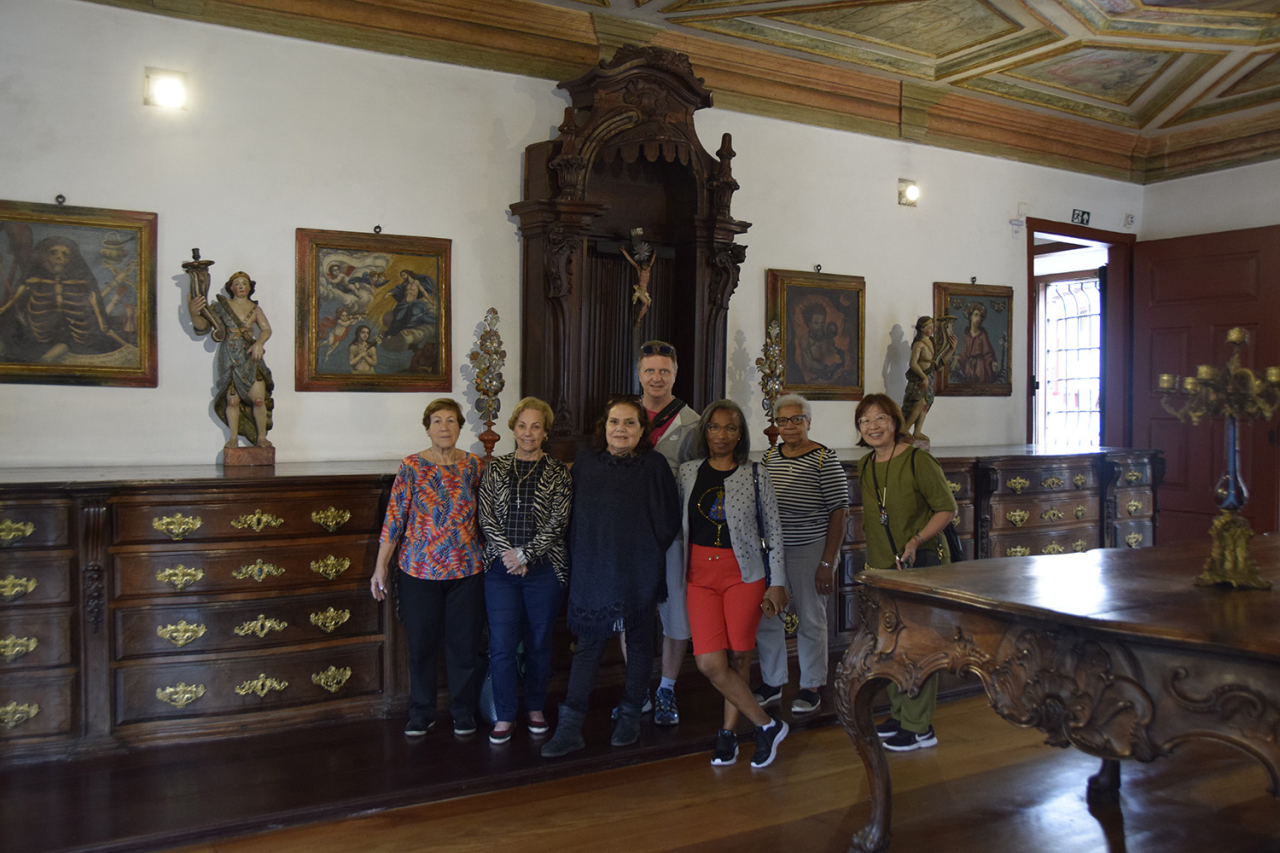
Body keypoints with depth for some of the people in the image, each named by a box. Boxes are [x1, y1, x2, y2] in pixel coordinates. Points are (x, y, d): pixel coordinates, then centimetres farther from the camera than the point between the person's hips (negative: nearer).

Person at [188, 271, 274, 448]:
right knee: (232, 400, -1)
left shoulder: (255, 309, 8)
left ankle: (261, 437, 7)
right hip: (230, 358, -1)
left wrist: (259, 343, -20)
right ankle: (234, 437, 13)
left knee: (259, 399, -6)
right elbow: (202, 325, -3)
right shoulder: (222, 306, 4)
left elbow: (266, 329, 0)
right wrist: (194, 313, -25)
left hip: (250, 357, 1)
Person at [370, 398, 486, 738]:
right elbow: (394, 519, -3)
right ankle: (422, 715, 24)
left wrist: (491, 557, 8)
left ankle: (463, 712, 25)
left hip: (467, 569, 2)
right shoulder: (412, 467, -4)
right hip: (420, 570, -1)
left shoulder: (473, 465, 3)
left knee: (465, 643, 8)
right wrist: (380, 568, -3)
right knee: (422, 644, 7)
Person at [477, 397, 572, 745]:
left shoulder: (558, 471, 1)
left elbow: (558, 520, -6)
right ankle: (505, 716, 12)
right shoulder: (496, 469, 7)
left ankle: (536, 709, 27)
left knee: (539, 642, 9)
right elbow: (486, 517, 2)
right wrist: (506, 553, -11)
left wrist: (525, 555, -13)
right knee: (501, 645, -1)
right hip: (501, 568, 1)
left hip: (544, 569, -1)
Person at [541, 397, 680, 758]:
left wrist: (647, 553, -4)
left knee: (639, 643, 11)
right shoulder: (585, 460, 4)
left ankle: (630, 717, 27)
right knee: (588, 645, 4)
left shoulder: (654, 465, -5)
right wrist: (578, 558, 5)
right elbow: (574, 513, 9)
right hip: (592, 570, 2)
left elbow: (669, 519, -2)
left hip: (638, 573, -1)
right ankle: (570, 727, 7)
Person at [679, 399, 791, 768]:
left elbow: (773, 530, 3)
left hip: (744, 572, -1)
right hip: (700, 575, 2)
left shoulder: (755, 474, 1)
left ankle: (729, 732, 19)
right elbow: (675, 525, 14)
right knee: (710, 662, -7)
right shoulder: (688, 472, 7)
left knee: (738, 657, 1)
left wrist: (777, 583, -1)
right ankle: (766, 725, 9)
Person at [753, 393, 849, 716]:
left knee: (810, 620, 5)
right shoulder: (769, 457, 8)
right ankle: (771, 685, 23)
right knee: (765, 618, 7)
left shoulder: (825, 459, -8)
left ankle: (811, 688, 21)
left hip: (810, 552, -5)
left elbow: (839, 512, -9)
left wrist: (827, 563, -14)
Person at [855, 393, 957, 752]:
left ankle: (919, 726, 5)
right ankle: (899, 712, 28)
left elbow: (947, 508, -11)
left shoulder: (918, 461, -13)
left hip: (921, 562, -7)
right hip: (883, 565, 7)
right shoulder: (865, 466, 9)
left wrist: (917, 540, -22)